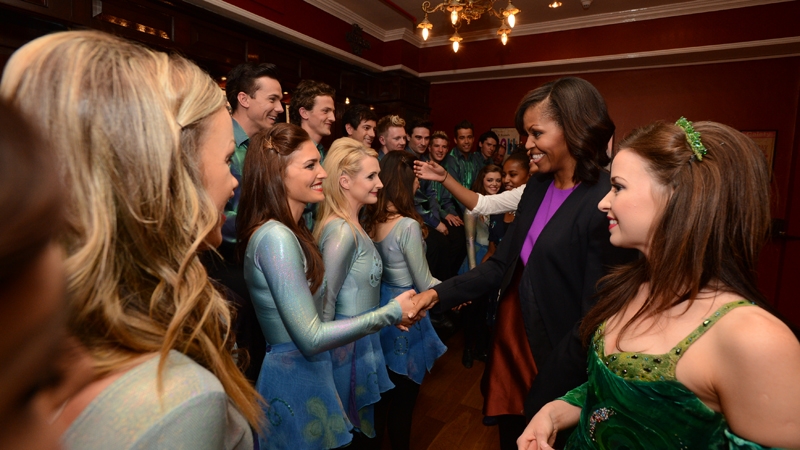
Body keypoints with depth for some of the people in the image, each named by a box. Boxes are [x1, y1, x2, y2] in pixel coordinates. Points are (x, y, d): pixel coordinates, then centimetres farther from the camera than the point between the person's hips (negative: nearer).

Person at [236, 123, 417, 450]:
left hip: (306, 373, 9)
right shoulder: (276, 237, -25)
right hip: (295, 383, -9)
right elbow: (311, 338, -25)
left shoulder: (289, 231, 5)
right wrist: (391, 313, -20)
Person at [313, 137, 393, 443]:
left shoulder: (351, 225, 5)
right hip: (350, 345, -8)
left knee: (357, 428, 25)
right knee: (351, 431, 13)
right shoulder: (342, 231, -24)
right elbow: (324, 302, -22)